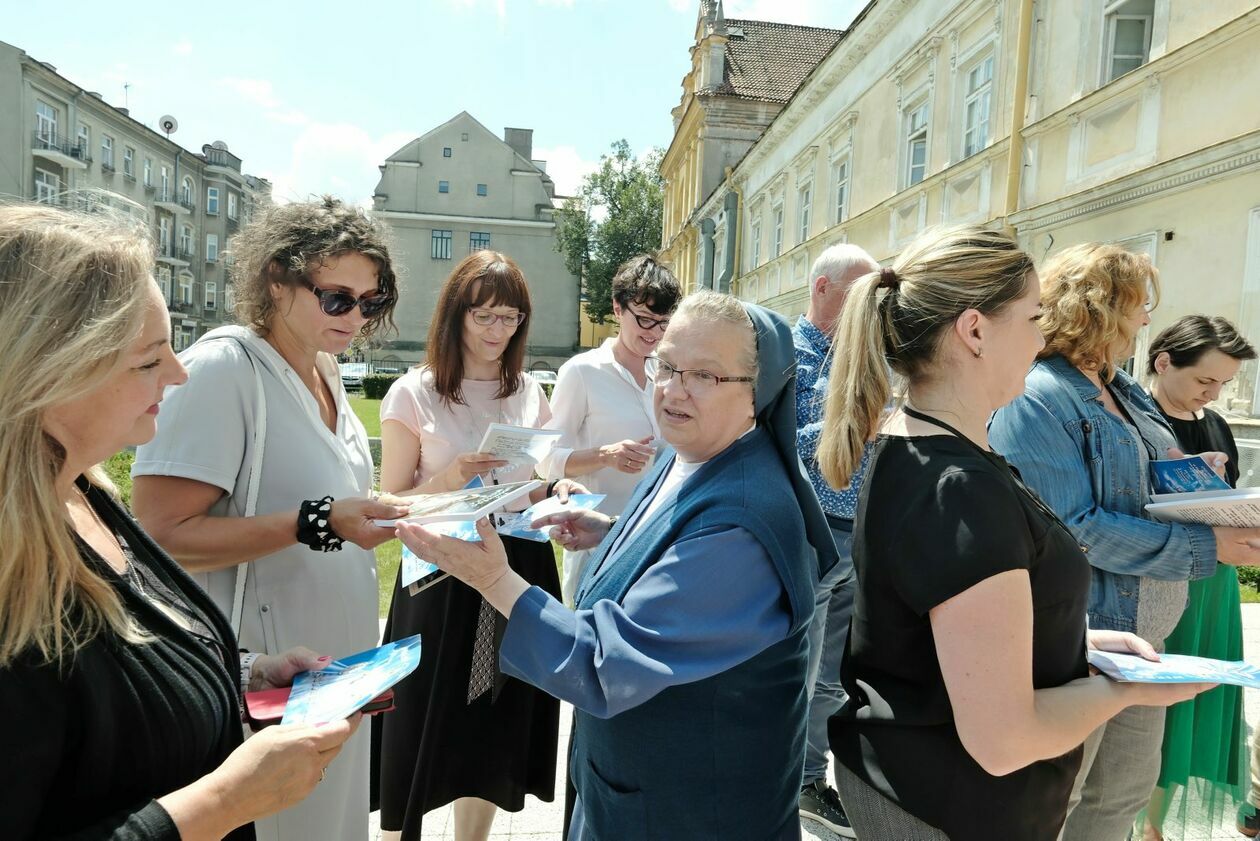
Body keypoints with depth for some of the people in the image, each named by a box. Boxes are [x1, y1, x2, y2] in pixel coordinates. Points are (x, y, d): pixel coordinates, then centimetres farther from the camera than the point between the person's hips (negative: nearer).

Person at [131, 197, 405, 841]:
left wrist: (372, 511, 3)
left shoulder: (325, 371, 7)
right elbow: (162, 536, -23)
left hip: (338, 663, 8)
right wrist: (318, 522, -29)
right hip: (266, 683, -8)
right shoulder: (222, 367, -18)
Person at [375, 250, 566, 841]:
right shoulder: (414, 393, -6)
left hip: (518, 569, 4)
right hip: (441, 575, -4)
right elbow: (392, 505, -6)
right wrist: (450, 478, -22)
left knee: (496, 727, 16)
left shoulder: (529, 393, 7)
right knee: (425, 728, 7)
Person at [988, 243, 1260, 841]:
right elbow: (1075, 528, -26)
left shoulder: (1125, 391, 9)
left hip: (1141, 631, 9)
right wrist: (1206, 548, -20)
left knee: (1127, 790, 24)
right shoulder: (1038, 400, -21)